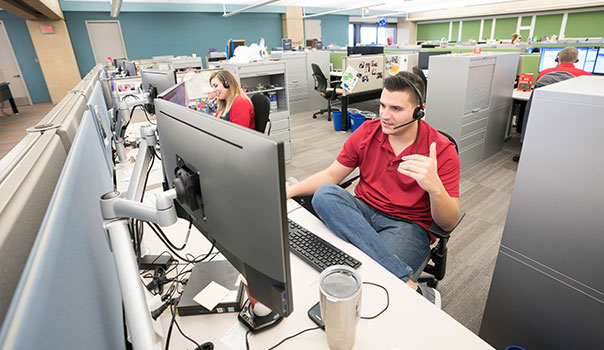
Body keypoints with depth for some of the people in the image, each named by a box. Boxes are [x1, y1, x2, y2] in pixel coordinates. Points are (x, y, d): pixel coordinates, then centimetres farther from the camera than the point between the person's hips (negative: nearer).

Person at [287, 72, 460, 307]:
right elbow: (331, 175, 5)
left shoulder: (442, 151, -9)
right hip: (363, 212, 6)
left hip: (408, 226, -5)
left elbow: (449, 223, -12)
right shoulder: (367, 132, 0)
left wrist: (435, 187, -34)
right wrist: (288, 191, -9)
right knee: (325, 194, -31)